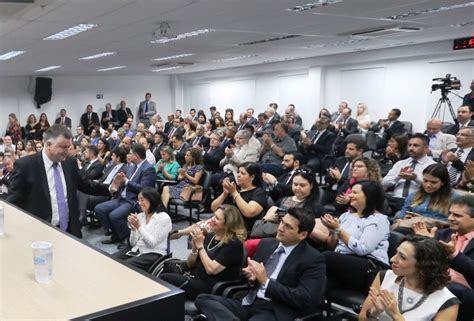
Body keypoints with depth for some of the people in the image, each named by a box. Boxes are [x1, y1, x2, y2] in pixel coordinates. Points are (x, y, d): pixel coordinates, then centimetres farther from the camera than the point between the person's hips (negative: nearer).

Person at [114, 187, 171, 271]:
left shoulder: (164, 218, -8)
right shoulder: (140, 216, 9)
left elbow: (152, 243, -15)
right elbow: (133, 243, 7)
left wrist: (138, 226, -20)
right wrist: (133, 227, -10)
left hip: (153, 254, -6)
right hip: (135, 249, 6)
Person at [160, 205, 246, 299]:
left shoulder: (234, 244, -10)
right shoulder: (210, 236, 11)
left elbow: (211, 269, -18)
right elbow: (190, 264, 13)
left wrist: (200, 245, -13)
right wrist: (195, 247, -6)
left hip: (212, 288, -7)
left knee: (164, 279, -23)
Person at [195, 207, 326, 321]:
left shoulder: (313, 260, -5)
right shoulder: (266, 243, 14)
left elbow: (305, 300, -14)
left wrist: (266, 281, -14)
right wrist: (251, 276, -2)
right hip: (248, 304, 9)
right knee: (203, 299, -20)